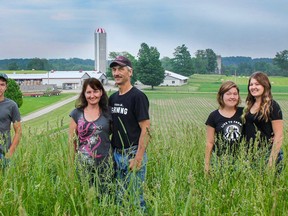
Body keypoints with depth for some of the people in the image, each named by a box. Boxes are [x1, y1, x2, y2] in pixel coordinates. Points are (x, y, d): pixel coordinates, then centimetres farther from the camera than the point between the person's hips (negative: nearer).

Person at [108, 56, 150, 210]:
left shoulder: (137, 96, -11)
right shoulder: (112, 98, 10)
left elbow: (145, 129, -15)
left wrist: (138, 158, -20)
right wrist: (110, 152, 7)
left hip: (133, 154, -7)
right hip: (116, 154, 7)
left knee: (136, 198, -1)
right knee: (119, 197, 14)